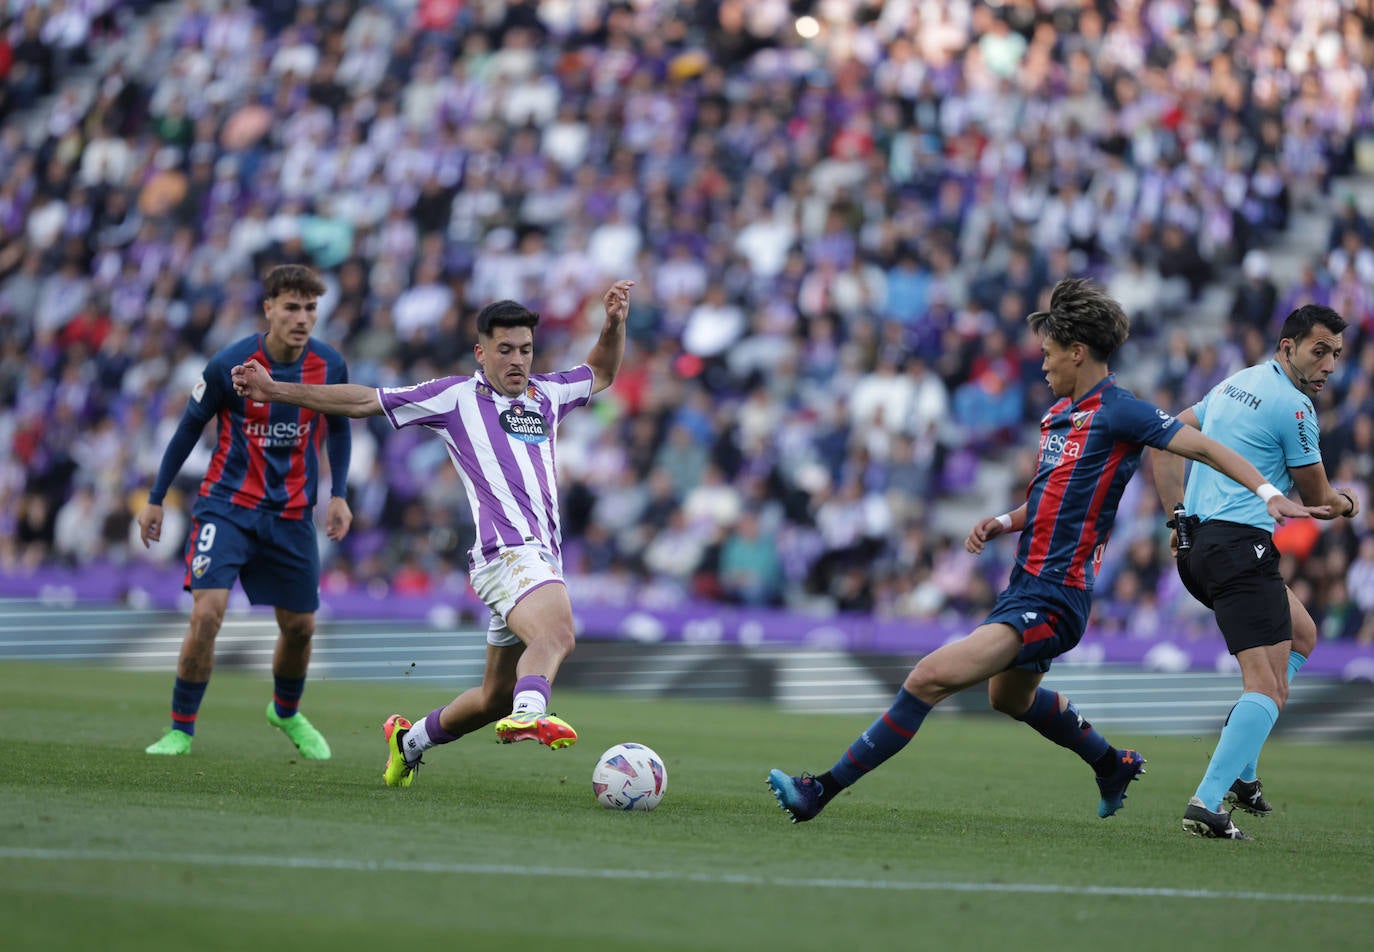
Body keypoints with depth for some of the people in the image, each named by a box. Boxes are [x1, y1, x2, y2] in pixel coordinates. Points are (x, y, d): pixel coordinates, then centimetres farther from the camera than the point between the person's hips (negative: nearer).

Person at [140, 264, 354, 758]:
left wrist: (338, 495, 2)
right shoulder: (229, 365, -15)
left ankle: (286, 713, 38)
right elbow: (189, 427, -1)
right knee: (207, 612, -18)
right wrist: (156, 500, 3)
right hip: (226, 505, -3)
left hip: (291, 513, 3)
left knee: (300, 626, 8)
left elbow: (339, 428, 12)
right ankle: (181, 729, -4)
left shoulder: (329, 366, -7)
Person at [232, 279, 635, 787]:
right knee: (556, 633, -36)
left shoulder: (546, 394, 22)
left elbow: (601, 374, 41)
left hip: (541, 559, 7)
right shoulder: (455, 396, 7)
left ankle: (408, 740, 31)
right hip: (507, 550, -7)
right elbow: (363, 401, 10)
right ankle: (529, 713, -63)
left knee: (496, 696, 11)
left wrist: (615, 324, 21)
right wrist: (276, 390, 9)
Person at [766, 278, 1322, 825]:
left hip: (1052, 596, -11)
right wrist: (1005, 523, 8)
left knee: (933, 676, -21)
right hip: (1027, 581, 11)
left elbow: (1201, 447, -15)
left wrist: (1267, 492, -26)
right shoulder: (1060, 411, 14)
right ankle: (1114, 766, 53)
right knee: (1010, 696, 34)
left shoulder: (1118, 412, -12)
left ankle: (824, 789, -21)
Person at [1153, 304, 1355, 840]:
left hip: (1196, 546, 10)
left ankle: (1240, 770, 15)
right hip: (1240, 546, -10)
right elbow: (1318, 501, 1)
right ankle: (1207, 803, -28)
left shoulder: (1234, 384, 17)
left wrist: (1178, 517, 17)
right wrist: (1345, 504, 24)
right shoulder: (1293, 406, -9)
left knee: (1301, 635, 26)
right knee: (1267, 688, -15)